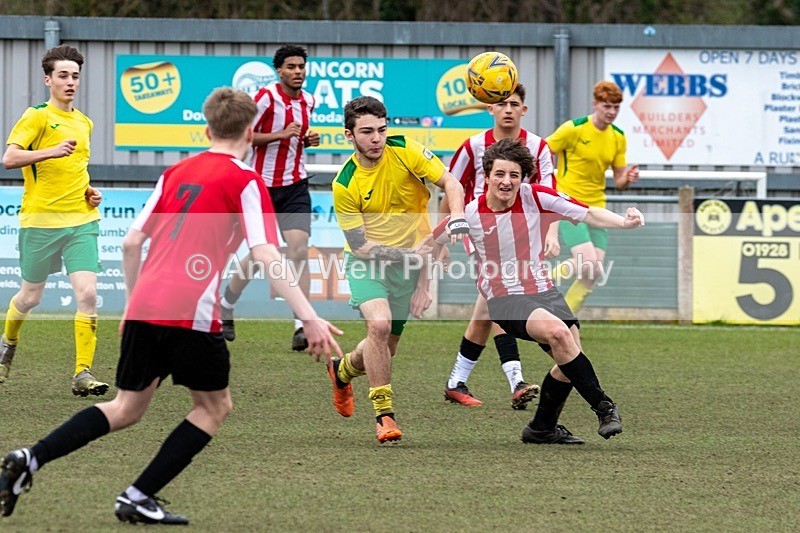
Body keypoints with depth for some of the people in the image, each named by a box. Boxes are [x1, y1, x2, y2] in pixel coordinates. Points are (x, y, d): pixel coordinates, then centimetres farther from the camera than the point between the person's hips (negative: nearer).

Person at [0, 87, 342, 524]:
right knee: (214, 406, 14)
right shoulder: (245, 181, 0)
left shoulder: (175, 173, 18)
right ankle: (138, 499, 7)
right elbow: (266, 256, -10)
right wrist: (310, 319, -12)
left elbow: (131, 242, 17)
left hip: (144, 307, 6)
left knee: (128, 407, 18)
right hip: (192, 312, -6)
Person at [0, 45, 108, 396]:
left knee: (87, 292, -13)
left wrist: (89, 192, 13)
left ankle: (83, 373, -12)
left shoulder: (84, 123, 15)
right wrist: (50, 152, -28)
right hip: (40, 220, -4)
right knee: (31, 296, 8)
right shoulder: (38, 116, -5)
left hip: (82, 220, 4)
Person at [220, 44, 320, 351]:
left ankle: (302, 326, -18)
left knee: (298, 250, -12)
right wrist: (281, 134, -22)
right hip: (263, 185, -4)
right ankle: (225, 307, 31)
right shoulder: (267, 97, -12)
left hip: (295, 186, 4)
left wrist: (308, 140, 4)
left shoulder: (307, 101, 8)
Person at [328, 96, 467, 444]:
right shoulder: (345, 184, -17)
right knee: (379, 324, -28)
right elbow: (360, 246, -15)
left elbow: (450, 183, -10)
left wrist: (457, 218, -31)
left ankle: (342, 370, 41)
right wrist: (408, 254, -27)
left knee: (386, 347, 6)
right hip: (367, 262, -3)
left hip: (410, 260, 3)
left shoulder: (405, 151, -13)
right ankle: (384, 415, -16)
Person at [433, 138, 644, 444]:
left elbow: (588, 214, -6)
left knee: (569, 357, -10)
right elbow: (429, 245, 8)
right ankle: (603, 407, -20)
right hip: (504, 298, -4)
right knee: (557, 331, -31)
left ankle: (542, 428, 16)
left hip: (543, 290, 4)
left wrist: (625, 222, -22)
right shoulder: (470, 214, -8)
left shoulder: (535, 197, -5)